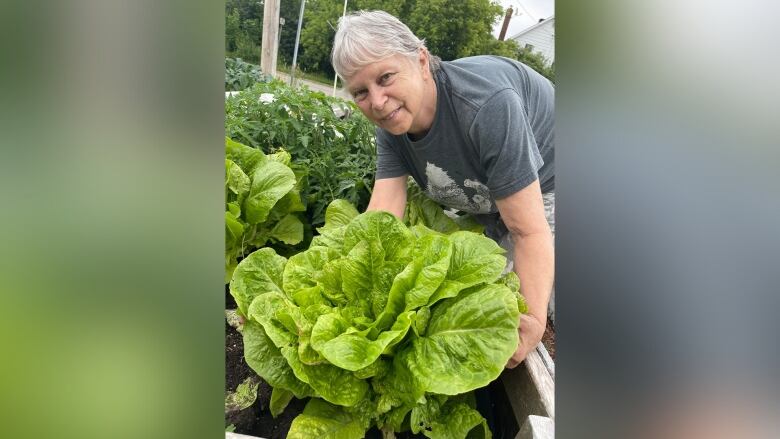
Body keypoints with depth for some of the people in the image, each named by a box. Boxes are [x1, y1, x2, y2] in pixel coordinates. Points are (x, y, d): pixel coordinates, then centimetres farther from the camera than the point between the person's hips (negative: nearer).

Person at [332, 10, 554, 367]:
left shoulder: (485, 104, -37)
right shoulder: (390, 126, -17)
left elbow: (528, 230, -37)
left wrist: (534, 320, -45)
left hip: (544, 187, -6)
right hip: (483, 201, 6)